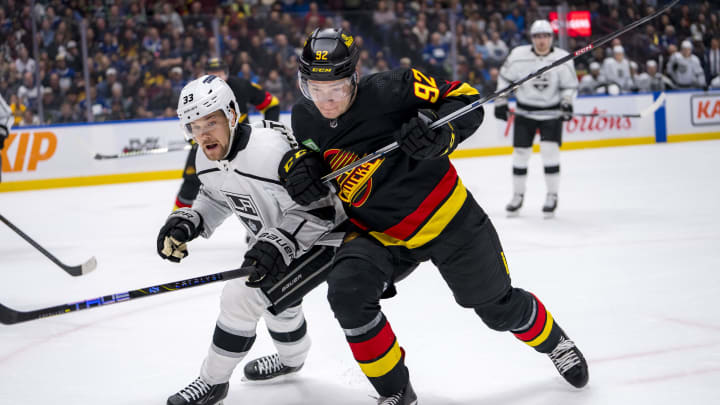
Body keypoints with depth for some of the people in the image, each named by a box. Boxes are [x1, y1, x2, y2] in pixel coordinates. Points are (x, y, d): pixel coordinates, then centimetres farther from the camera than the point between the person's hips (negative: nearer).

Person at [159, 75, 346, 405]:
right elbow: (215, 199, 12)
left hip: (321, 236, -9)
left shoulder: (272, 149, -35)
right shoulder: (207, 159, -8)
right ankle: (291, 358, 61)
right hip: (274, 238, 9)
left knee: (242, 297, -15)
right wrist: (187, 222, -5)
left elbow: (316, 209, -32)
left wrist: (279, 243, -40)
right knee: (276, 294, 30)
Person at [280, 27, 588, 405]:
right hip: (377, 233, 3)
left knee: (498, 306, 9)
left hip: (446, 218, -3)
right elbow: (306, 150, 13)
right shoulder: (304, 119, -10)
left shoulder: (390, 90, -24)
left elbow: (465, 100, -15)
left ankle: (554, 342, 44)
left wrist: (441, 132, -35)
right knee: (346, 292, -24)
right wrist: (296, 164, -11)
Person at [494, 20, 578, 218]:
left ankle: (552, 196, 1)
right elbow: (505, 78, 3)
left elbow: (569, 85, -1)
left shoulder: (563, 59, -10)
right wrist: (501, 102, 1)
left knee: (550, 150, -13)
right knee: (520, 152, 2)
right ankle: (518, 195, 18)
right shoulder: (518, 55, -9)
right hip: (525, 112, 1)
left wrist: (566, 103, -18)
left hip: (551, 112, -1)